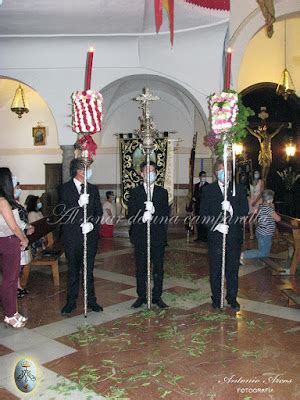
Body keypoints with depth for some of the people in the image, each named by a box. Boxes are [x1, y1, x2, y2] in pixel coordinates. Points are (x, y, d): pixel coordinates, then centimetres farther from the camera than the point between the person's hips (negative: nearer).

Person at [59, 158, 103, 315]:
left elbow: (99, 212, 5)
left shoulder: (93, 189, 8)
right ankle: (71, 301, 21)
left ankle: (91, 300, 22)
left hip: (90, 235, 3)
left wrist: (92, 223, -13)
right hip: (72, 236, -2)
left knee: (89, 269, 11)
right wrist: (79, 204, -25)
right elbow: (63, 211, -10)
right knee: (73, 270, 9)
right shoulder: (64, 189, -2)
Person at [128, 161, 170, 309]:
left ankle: (157, 296, 17)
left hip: (158, 236, 1)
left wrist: (153, 211, -16)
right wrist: (143, 217, -20)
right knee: (141, 268, 6)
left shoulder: (162, 192, 8)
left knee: (158, 268, 6)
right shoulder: (135, 192, 5)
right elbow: (131, 215, -3)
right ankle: (141, 296, 18)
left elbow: (166, 214, 0)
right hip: (140, 236, -1)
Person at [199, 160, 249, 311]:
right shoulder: (208, 190, 3)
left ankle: (232, 298, 25)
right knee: (215, 269, 8)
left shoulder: (239, 189, 6)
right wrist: (216, 225, -16)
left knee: (233, 269, 10)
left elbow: (245, 211, -2)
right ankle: (216, 298, 23)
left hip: (234, 236, 1)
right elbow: (204, 214, -2)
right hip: (215, 235, -1)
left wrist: (232, 209, -21)